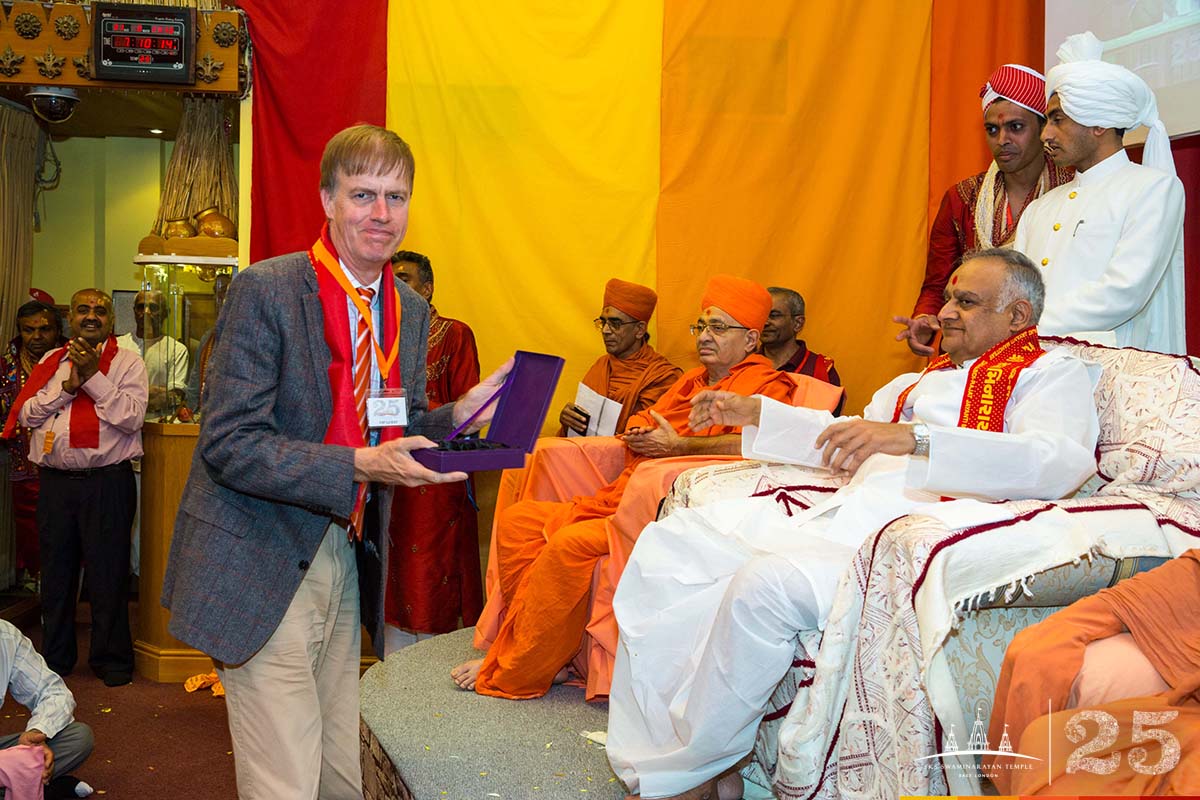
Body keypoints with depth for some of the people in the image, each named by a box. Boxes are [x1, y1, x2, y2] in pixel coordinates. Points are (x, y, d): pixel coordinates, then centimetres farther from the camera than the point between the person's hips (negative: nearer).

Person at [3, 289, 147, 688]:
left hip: (107, 482, -4)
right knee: (55, 572, 12)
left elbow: (132, 417, -11)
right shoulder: (50, 362, 13)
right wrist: (68, 386, -9)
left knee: (108, 573, 1)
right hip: (55, 481, 4)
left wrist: (93, 377, -13)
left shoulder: (127, 363, 1)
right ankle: (55, 658, 26)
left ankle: (111, 659, 15)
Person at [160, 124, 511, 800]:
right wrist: (359, 466, -26)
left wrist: (459, 416, -5)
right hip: (264, 571, -6)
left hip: (348, 561, 6)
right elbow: (229, 445, -18)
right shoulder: (266, 291, -13)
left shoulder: (412, 312, 7)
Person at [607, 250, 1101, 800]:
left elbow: (1061, 462, -18)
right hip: (841, 508, 9)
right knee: (670, 541, -2)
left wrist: (913, 438, -30)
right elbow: (845, 440, 41)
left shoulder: (1052, 372, 5)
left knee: (765, 583, -33)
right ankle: (646, 754, -3)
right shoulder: (928, 377, 28)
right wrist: (754, 413, 33)